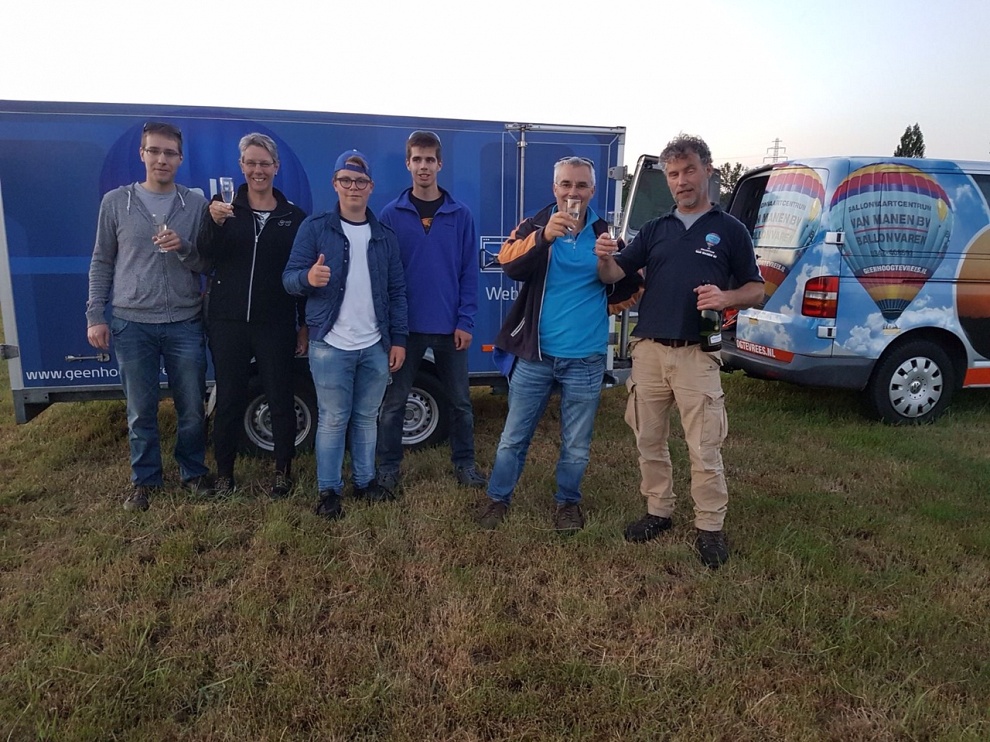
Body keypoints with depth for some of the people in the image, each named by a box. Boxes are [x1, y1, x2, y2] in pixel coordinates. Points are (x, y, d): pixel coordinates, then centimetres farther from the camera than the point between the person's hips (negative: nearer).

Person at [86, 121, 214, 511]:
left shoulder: (196, 204, 3)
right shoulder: (116, 202, 4)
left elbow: (207, 264, 3)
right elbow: (102, 263, 7)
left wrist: (183, 247, -17)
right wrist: (95, 316, 3)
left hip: (184, 323, 0)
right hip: (131, 325, 0)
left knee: (192, 409, 8)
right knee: (141, 412, 9)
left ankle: (193, 471, 28)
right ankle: (145, 479, 26)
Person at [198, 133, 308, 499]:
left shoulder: (294, 217, 3)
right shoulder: (224, 206, 3)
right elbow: (207, 255, -11)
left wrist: (306, 325, 2)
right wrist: (215, 222, -31)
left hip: (275, 325, 0)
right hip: (227, 321, 1)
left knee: (281, 399, 6)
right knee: (229, 399, 7)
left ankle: (283, 471, 21)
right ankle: (224, 473, 22)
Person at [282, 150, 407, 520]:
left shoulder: (385, 236, 9)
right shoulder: (315, 228, -1)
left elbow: (397, 292, 9)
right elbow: (289, 277, -6)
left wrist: (399, 339, 3)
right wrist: (308, 277, -30)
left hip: (375, 347, 3)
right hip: (330, 346, -3)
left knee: (367, 418, 13)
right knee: (333, 420, 3)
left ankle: (365, 481, 27)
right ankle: (328, 490, 14)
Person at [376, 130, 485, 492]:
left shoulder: (460, 215, 2)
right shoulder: (391, 214, 0)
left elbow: (469, 273, 1)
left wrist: (465, 322, -6)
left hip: (450, 327, 1)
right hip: (406, 326, -1)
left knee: (460, 401, 10)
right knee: (394, 401, 7)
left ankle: (464, 462, 27)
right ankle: (388, 467, 22)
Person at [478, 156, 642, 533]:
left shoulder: (605, 234, 4)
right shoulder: (535, 225, 0)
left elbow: (630, 286, 13)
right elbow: (508, 263, -21)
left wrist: (604, 306, -5)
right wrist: (544, 237, -35)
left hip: (585, 359, 1)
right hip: (534, 354, -1)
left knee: (576, 445, 12)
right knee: (513, 437, 9)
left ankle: (568, 502, 33)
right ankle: (498, 498, 28)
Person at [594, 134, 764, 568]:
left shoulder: (730, 231, 4)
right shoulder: (655, 230, 13)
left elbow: (756, 291, 5)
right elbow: (615, 275, 5)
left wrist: (726, 298, -17)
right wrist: (604, 258, -19)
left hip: (697, 353, -4)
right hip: (648, 350, 4)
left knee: (704, 449, -2)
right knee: (649, 441, 13)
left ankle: (710, 528, 12)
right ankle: (658, 511, 28)